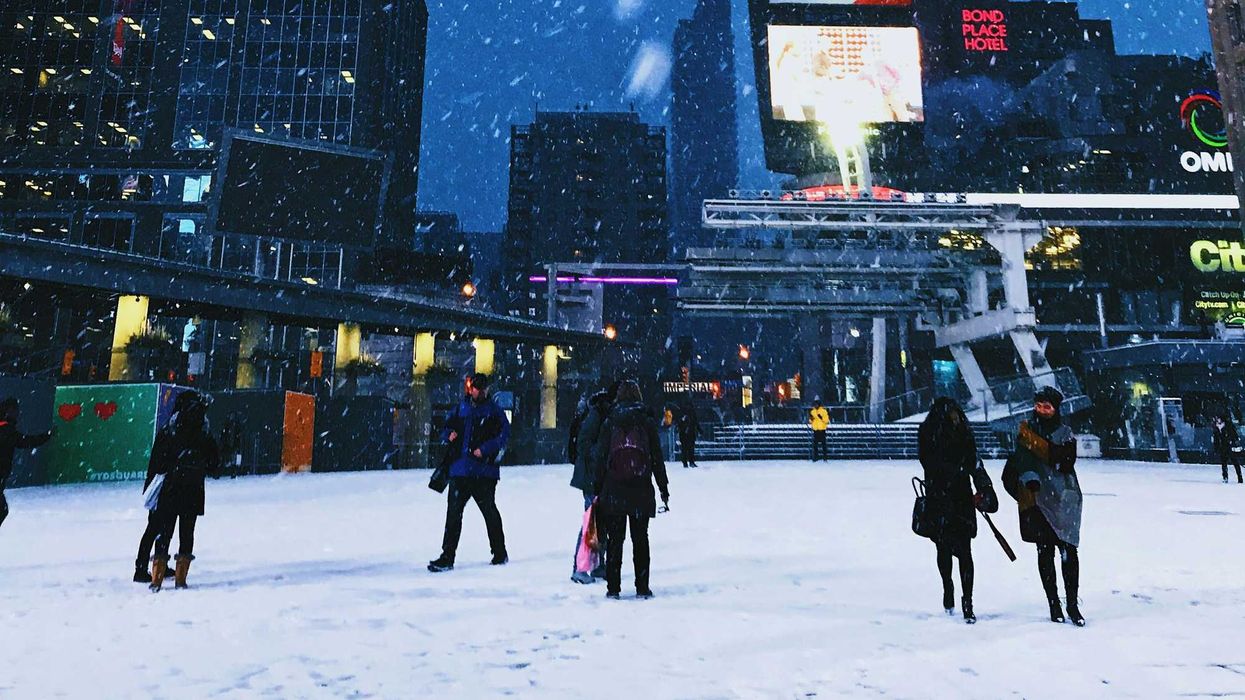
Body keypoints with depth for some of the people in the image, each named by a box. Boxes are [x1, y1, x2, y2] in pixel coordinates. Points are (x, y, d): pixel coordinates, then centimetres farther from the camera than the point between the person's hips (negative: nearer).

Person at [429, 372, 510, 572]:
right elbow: (448, 427, 24)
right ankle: (447, 557, 5)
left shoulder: (495, 410, 3)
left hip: (485, 471, -3)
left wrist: (485, 449, -17)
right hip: (460, 469, 3)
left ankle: (500, 553, 24)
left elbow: (504, 434, -6)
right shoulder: (461, 409, 13)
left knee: (489, 511, 7)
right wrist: (451, 434, 1)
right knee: (453, 512, -1)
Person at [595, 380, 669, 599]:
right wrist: (664, 488, 8)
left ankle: (613, 588, 9)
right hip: (641, 490, 0)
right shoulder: (647, 422, 1)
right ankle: (642, 587, 10)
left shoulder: (610, 422, 3)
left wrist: (598, 490, 8)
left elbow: (601, 458, 3)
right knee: (640, 539, 8)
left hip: (613, 490, 0)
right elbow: (657, 458, 2)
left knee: (614, 540, 7)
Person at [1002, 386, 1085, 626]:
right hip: (1036, 500, 0)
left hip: (1063, 498, 0)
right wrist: (1029, 481, -21)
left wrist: (1037, 444, -16)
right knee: (1045, 552, 3)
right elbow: (1020, 459, -5)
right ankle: (1053, 603, 11)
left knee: (1069, 551, -4)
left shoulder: (1065, 433, 6)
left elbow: (1065, 461, -10)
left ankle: (1072, 604, 8)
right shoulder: (1026, 430, 8)